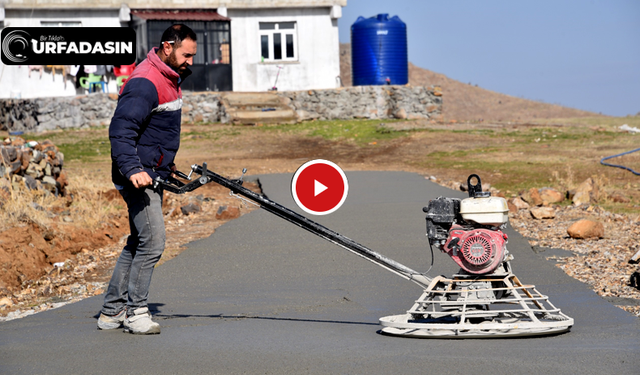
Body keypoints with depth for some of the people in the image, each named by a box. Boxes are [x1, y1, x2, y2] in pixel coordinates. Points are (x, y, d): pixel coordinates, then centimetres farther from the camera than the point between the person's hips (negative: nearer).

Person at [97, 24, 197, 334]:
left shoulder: (170, 78, 14)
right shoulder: (145, 83, -19)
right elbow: (120, 131, -26)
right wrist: (132, 169, -36)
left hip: (152, 174, 10)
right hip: (138, 175, -10)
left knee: (138, 243, 12)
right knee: (152, 241, -13)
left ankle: (112, 312, 19)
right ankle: (136, 312, -4)